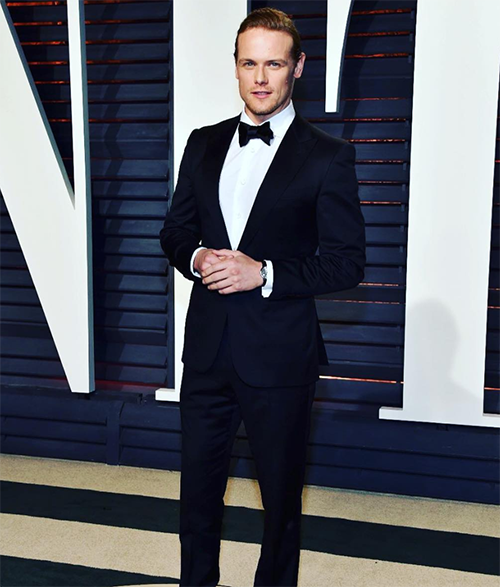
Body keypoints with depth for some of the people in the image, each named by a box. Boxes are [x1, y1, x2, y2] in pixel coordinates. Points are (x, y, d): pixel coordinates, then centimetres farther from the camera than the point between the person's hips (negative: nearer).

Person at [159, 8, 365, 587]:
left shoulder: (327, 156, -6)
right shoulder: (204, 144, 8)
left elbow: (347, 261, -8)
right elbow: (174, 231, 12)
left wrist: (265, 273, -20)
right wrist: (197, 257, -10)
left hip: (279, 354, -4)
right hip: (207, 347, 4)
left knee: (281, 495, 14)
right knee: (198, 489, 17)